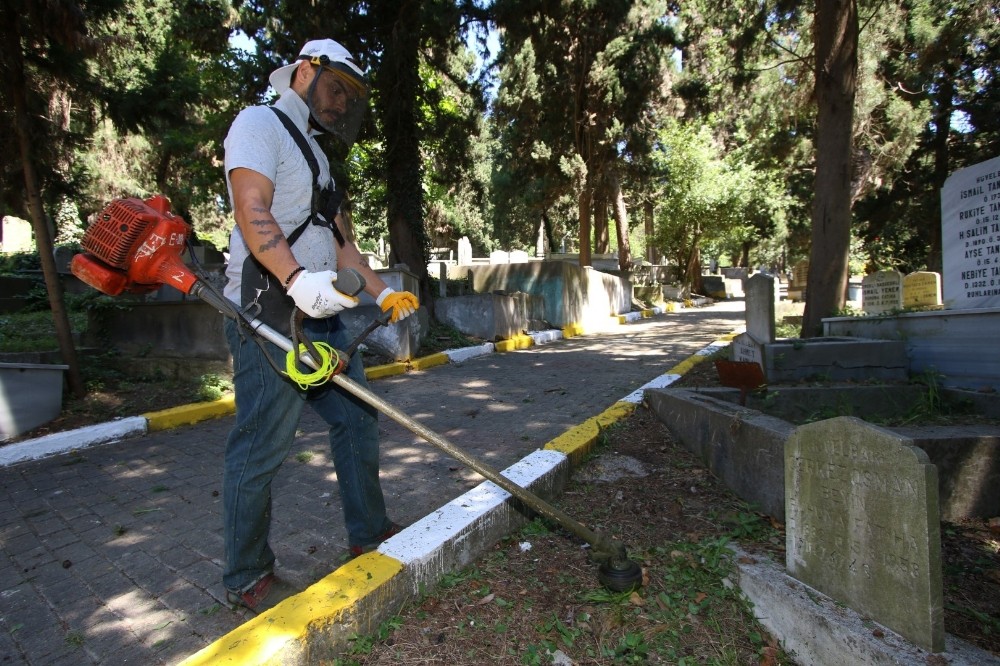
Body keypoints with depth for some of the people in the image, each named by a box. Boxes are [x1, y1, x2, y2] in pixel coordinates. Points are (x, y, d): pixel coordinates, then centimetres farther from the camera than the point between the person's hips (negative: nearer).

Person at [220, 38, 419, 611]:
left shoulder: (315, 154, 27)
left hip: (322, 316, 10)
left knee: (359, 418, 12)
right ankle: (247, 576, 17)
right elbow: (252, 211, -18)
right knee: (262, 448, -2)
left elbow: (341, 244, 24)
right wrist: (298, 280, -32)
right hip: (270, 315, -9)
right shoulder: (260, 123, 0)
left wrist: (383, 293, 15)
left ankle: (370, 534, 27)